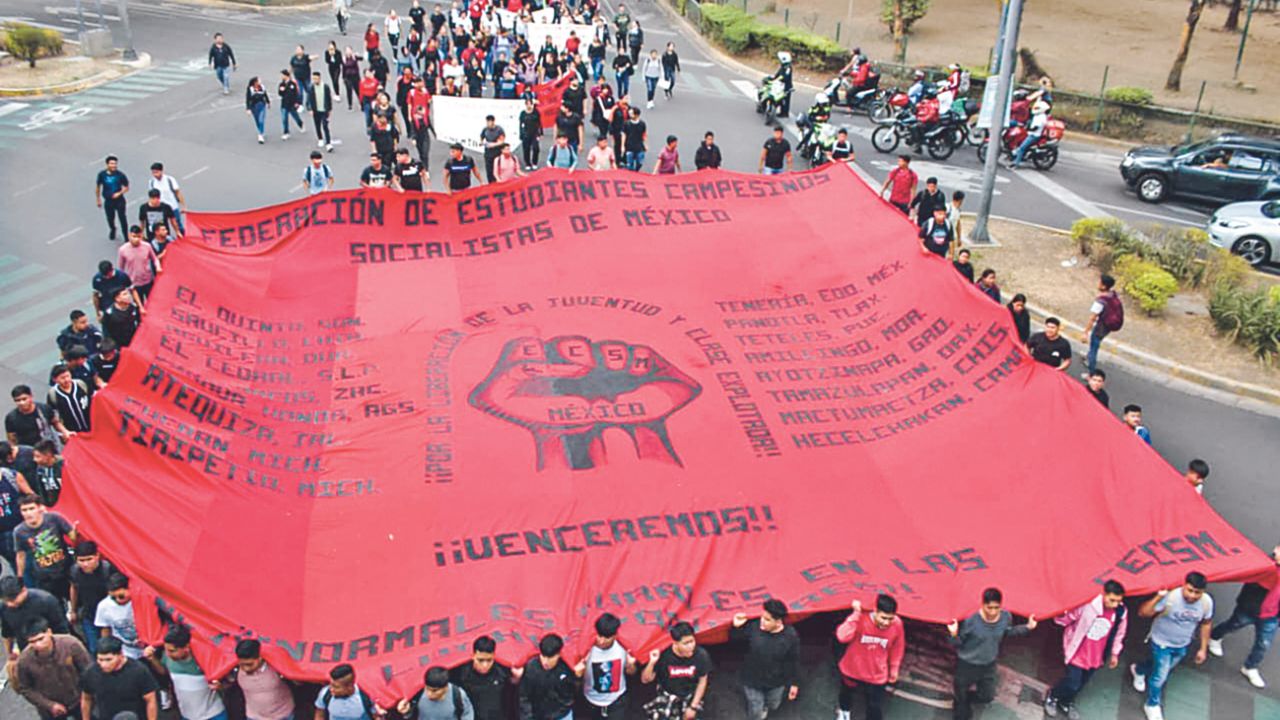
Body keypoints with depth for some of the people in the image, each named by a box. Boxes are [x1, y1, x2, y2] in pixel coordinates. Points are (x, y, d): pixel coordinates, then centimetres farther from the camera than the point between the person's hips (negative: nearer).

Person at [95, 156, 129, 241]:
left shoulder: (120, 175, -12)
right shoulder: (102, 174, -7)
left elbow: (126, 187, -1)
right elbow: (97, 187, 7)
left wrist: (119, 193, -19)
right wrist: (98, 200, 12)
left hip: (119, 200, -2)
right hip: (108, 201, 2)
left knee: (122, 217, -9)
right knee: (110, 218, 15)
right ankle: (112, 230, 47)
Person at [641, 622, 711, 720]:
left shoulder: (701, 655, -23)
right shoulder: (664, 655, -25)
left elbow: (702, 682, -6)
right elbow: (645, 680, -16)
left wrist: (693, 707, -7)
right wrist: (652, 663, -34)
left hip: (691, 695, 1)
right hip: (668, 694, -1)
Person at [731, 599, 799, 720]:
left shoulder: (791, 635, -22)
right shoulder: (753, 628, -23)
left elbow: (794, 661, -9)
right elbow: (735, 640, -5)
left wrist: (794, 683, -1)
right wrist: (736, 627, -25)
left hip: (777, 683, 1)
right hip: (753, 681, -1)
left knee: (773, 706, 27)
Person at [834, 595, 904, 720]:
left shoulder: (897, 624, -24)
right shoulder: (861, 619, -33)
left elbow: (897, 648, -4)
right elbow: (842, 637, -49)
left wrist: (894, 669, 6)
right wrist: (856, 614, -48)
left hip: (877, 675, 0)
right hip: (852, 669, 0)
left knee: (876, 709, 4)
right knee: (846, 692, 30)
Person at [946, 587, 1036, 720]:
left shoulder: (1006, 616, -19)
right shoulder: (970, 620, -32)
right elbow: (957, 644, -22)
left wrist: (1027, 627, -1)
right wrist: (954, 634, -43)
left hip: (989, 665, 5)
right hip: (967, 665, -4)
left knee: (987, 696, 24)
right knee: (961, 698, 14)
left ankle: (966, 698, 53)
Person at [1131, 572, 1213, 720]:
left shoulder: (1207, 602, -21)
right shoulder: (1170, 597, -35)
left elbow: (1206, 624, -1)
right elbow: (1143, 613, -37)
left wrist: (1203, 648, 4)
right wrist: (1158, 597, -50)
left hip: (1182, 646, 5)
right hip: (1161, 643, -5)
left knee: (1161, 667, 27)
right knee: (1160, 675, 3)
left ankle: (1138, 670, 60)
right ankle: (1152, 705, 31)